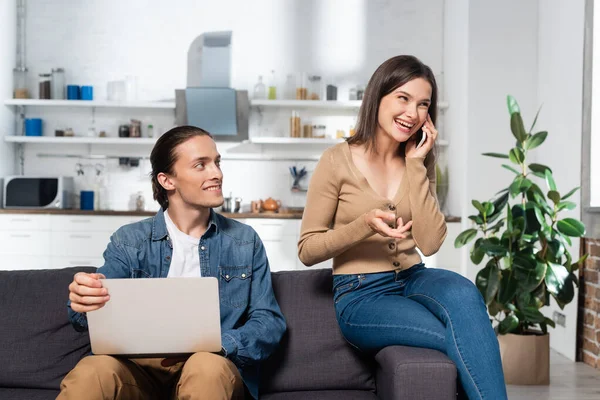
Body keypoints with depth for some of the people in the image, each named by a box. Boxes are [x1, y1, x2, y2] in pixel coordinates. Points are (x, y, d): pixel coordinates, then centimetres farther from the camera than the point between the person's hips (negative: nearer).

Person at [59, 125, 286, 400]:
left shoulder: (245, 242, 10)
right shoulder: (129, 242, 7)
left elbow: (270, 321, 6)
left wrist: (218, 344, -16)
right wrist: (83, 301, -29)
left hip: (214, 368, 2)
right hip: (140, 366, -1)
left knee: (208, 367, -34)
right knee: (92, 373, -33)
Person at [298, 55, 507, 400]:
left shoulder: (420, 163, 8)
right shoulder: (339, 160, -6)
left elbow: (431, 243, -6)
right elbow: (307, 250, -6)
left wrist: (416, 165, -8)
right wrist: (365, 224, -22)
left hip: (413, 280, 4)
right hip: (361, 296, -4)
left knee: (463, 293, -33)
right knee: (466, 338, -29)